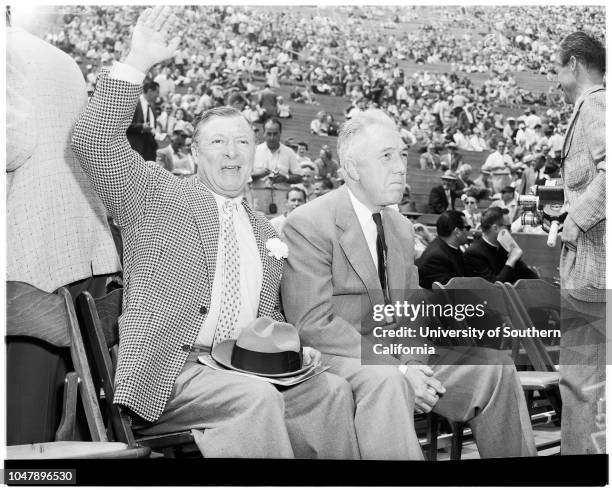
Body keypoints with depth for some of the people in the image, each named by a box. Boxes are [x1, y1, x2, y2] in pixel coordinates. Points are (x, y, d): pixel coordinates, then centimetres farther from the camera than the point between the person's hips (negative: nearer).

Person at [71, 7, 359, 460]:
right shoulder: (158, 196, 5)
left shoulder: (266, 234, 21)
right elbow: (93, 142, -9)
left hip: (243, 370, 5)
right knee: (256, 398, -32)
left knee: (332, 389, -18)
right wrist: (137, 63, -17)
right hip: (164, 375, -5)